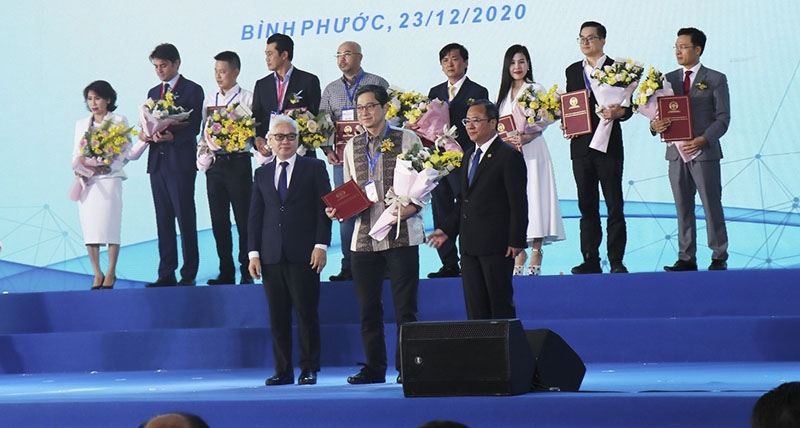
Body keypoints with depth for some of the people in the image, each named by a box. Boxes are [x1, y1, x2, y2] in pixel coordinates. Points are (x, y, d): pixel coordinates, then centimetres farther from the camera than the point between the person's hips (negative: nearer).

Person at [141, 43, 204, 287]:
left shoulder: (192, 90, 0)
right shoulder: (153, 92, 19)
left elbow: (194, 127, -8)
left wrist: (172, 137, -24)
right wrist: (146, 135, -4)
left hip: (181, 161, -6)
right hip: (157, 161, 6)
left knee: (185, 217, -5)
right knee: (163, 219, 6)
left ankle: (189, 274, -2)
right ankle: (166, 274, 8)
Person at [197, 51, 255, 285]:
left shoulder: (247, 98, -2)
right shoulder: (209, 99, 14)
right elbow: (204, 132, 15)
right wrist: (202, 157, 2)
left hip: (238, 161, -5)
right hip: (214, 164, 5)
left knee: (243, 219, -3)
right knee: (218, 220, 6)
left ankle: (247, 272, 2)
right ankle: (226, 272, 12)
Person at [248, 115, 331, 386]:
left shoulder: (314, 168, 6)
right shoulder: (262, 174, 16)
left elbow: (324, 208, 1)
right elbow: (255, 215, 14)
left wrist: (321, 245, -8)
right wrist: (254, 252, 5)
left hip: (303, 254, -3)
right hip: (272, 256, 3)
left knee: (306, 313, -4)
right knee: (277, 316, 3)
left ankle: (309, 369, 3)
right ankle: (283, 370, 8)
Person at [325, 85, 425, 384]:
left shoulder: (407, 140, 2)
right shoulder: (352, 147, 14)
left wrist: (409, 207, -17)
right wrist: (338, 209, 0)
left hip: (401, 234, -4)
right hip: (364, 235, 4)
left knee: (405, 306, -2)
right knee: (368, 307, 6)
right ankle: (374, 367, 14)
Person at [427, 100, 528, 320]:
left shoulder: (509, 156, -8)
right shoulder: (469, 155, 17)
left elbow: (518, 203, -11)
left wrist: (516, 241, -15)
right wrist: (447, 230, 12)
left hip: (496, 244, -8)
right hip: (469, 244, 8)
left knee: (501, 304, -2)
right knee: (474, 307, 8)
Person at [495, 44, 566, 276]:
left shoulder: (536, 90, 0)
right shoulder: (503, 94, 16)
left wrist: (525, 138, -25)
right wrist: (505, 140, -3)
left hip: (531, 152, -5)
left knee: (533, 199, -8)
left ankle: (535, 262, -8)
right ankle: (518, 261, 1)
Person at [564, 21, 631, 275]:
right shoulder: (573, 71, 15)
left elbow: (628, 106, -2)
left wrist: (619, 112, -23)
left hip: (608, 145, -4)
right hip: (580, 146, 4)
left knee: (614, 204, -3)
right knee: (587, 206, 6)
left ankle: (617, 261, -1)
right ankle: (590, 260, 8)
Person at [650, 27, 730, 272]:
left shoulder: (716, 80, 1)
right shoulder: (668, 79, 12)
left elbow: (723, 117, -4)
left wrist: (703, 140, -17)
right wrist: (655, 125, -12)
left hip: (705, 152, -4)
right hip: (676, 151, 4)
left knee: (712, 205, -1)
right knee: (683, 207, 5)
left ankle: (719, 258, 6)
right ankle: (686, 258, 8)